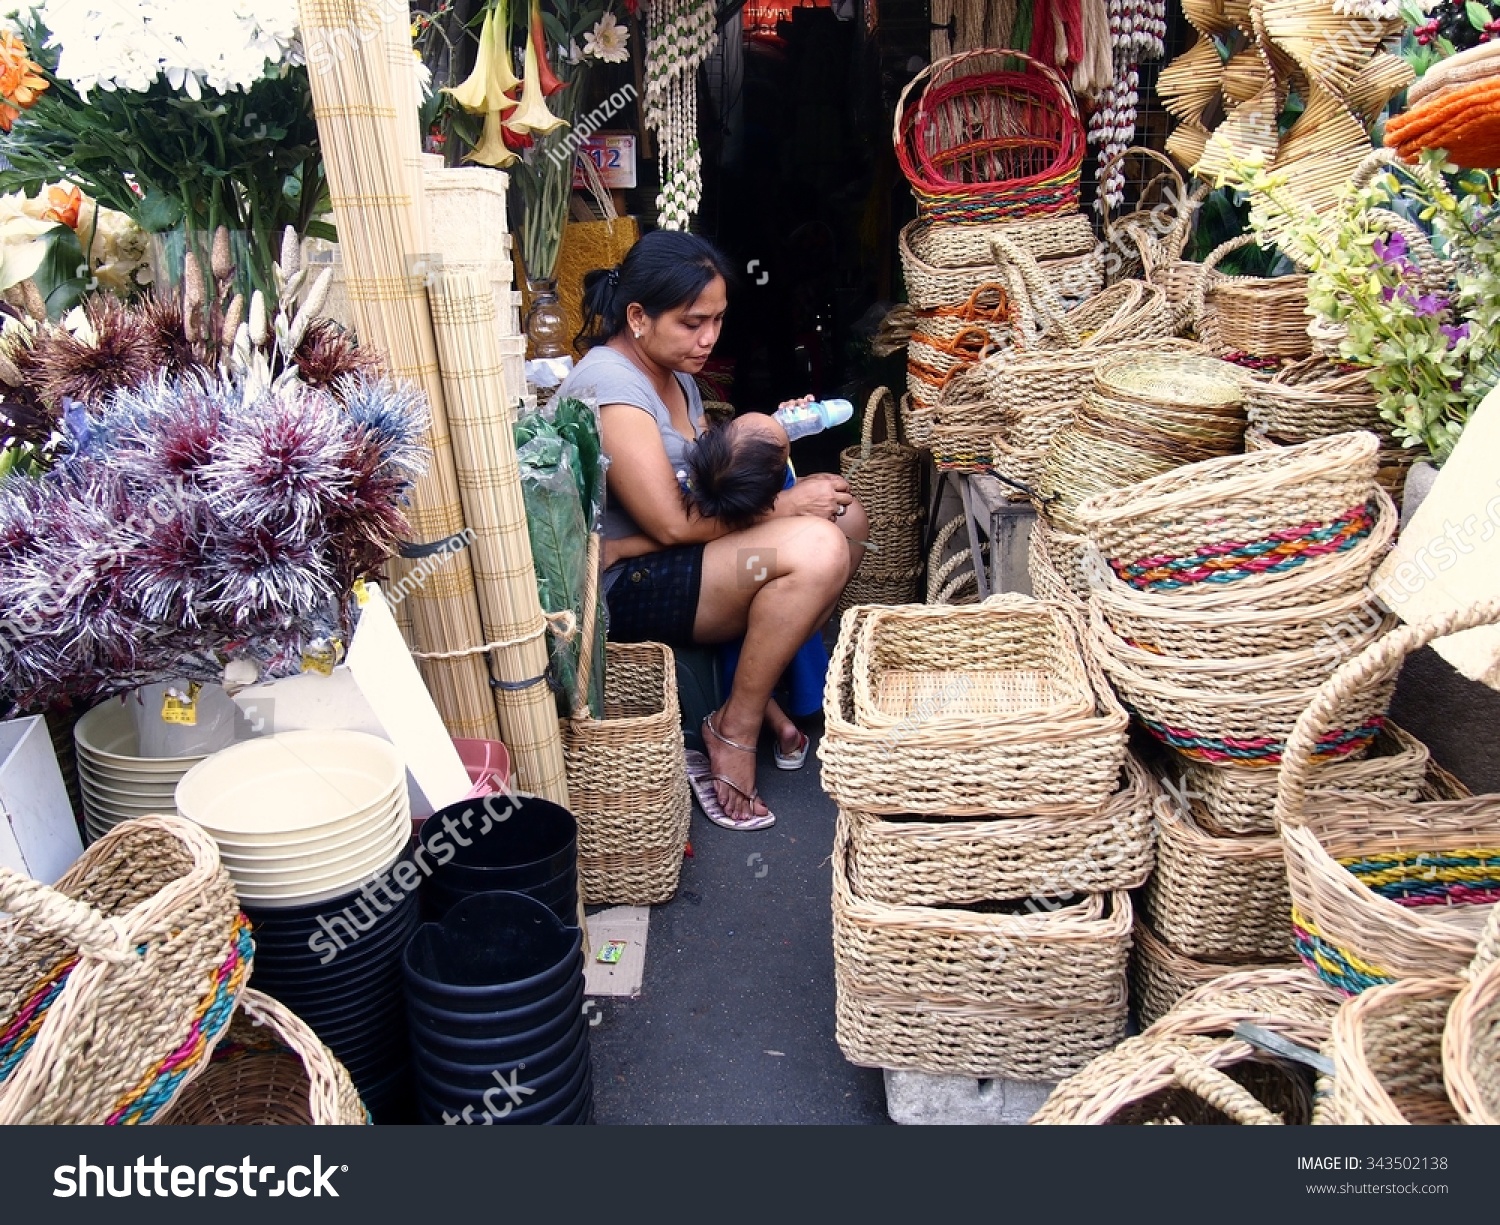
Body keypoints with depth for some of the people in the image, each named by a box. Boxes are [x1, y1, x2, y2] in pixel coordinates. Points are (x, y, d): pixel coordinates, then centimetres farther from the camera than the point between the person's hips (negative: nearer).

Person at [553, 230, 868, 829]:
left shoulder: (674, 374, 11)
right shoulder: (610, 385, -20)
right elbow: (672, 524, -23)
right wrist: (783, 505, -14)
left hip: (672, 559, 10)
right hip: (624, 587, -10)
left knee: (847, 516, 3)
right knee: (816, 548, -27)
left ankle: (765, 687, 5)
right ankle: (735, 727, -10)